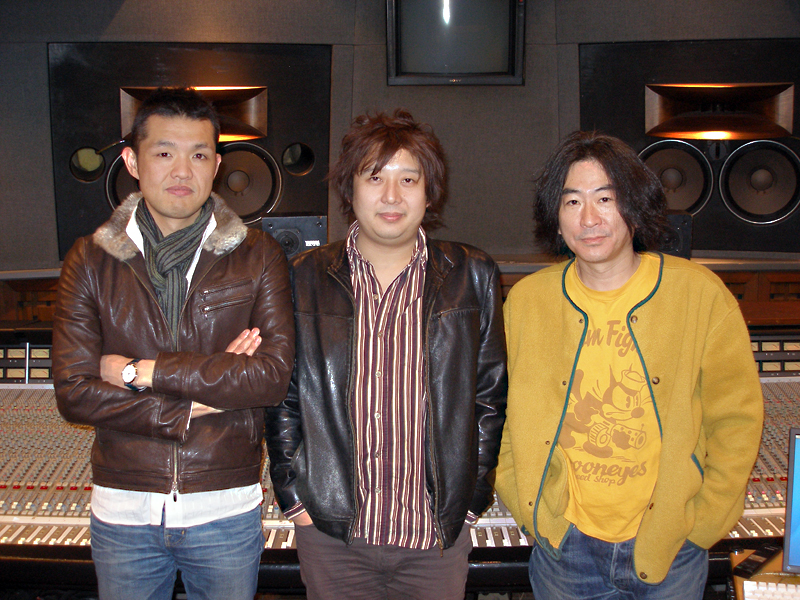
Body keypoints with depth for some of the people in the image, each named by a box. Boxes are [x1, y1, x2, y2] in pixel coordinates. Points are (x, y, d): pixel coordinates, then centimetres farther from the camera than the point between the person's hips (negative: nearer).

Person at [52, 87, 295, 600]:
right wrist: (195, 406, -15)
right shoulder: (91, 260, -1)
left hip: (228, 508, 0)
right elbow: (73, 392, -8)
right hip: (122, 509, 1)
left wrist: (143, 371, -15)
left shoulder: (258, 256, -4)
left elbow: (274, 375, -15)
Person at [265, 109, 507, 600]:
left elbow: (491, 394, 3)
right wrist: (294, 497, 0)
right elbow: (282, 398, 5)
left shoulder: (472, 277, 1)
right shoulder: (305, 278, 1)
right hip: (332, 530, 0)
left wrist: (470, 499, 0)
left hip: (437, 535, 0)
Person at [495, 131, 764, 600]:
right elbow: (502, 418, 5)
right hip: (564, 546, 1)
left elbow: (737, 423, -4)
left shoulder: (701, 294, -9)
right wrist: (532, 511, -1)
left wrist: (698, 526, -6)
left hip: (670, 551, -1)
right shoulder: (525, 301, -4)